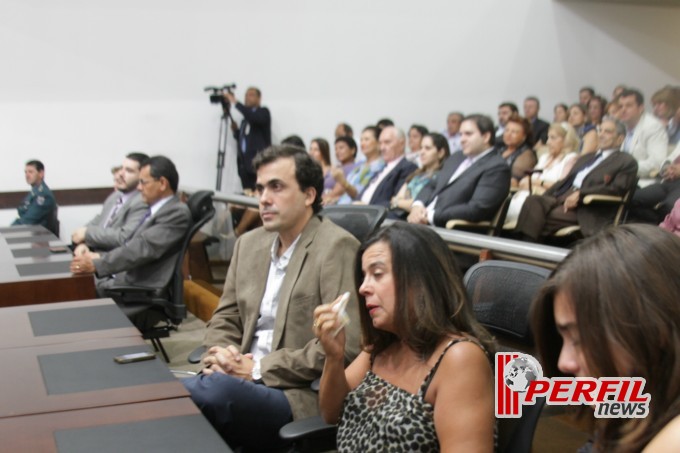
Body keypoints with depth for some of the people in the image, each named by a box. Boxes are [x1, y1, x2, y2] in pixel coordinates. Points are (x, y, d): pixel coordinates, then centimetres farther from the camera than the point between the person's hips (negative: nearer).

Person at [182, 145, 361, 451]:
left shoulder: (336, 247, -9)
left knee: (205, 391, -31)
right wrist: (220, 357, -5)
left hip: (301, 397, -6)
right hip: (243, 382, 6)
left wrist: (259, 367, -14)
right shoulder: (249, 243, 14)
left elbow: (344, 345, -17)